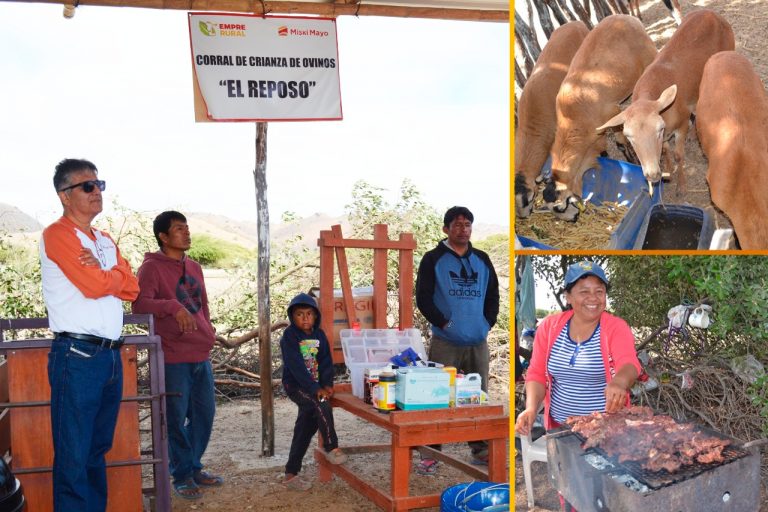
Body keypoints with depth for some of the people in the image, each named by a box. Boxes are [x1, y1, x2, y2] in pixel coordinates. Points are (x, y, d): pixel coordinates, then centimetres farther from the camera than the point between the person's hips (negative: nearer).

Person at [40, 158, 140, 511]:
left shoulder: (105, 240, 18)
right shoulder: (58, 235, -7)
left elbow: (131, 289, 8)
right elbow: (96, 286, -17)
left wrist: (104, 272, -9)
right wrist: (114, 274, 3)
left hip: (111, 355, 8)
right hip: (77, 356, -8)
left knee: (98, 449, 15)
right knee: (74, 455, -2)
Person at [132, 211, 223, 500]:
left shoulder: (194, 267, 16)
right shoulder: (151, 268, -7)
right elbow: (140, 304, -20)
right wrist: (173, 306, -32)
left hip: (201, 356, 7)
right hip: (173, 359, -7)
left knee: (205, 414, 13)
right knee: (177, 419, 0)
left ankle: (194, 467, 29)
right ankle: (182, 476, 14)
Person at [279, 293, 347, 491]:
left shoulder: (319, 335, 6)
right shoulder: (289, 336, -12)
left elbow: (326, 361, 3)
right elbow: (296, 366, -20)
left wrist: (327, 384, -14)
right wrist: (315, 389, -26)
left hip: (314, 385, 6)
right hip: (295, 385, -6)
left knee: (305, 429, 6)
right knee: (321, 404, -31)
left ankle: (291, 475, 15)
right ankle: (331, 447, -17)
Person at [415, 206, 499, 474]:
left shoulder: (482, 260, 13)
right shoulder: (433, 259, -1)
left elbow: (493, 296, 17)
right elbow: (423, 298, -6)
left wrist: (487, 323, 5)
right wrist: (444, 324, -11)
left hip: (478, 342, 4)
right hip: (445, 342, -4)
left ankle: (480, 449, 23)